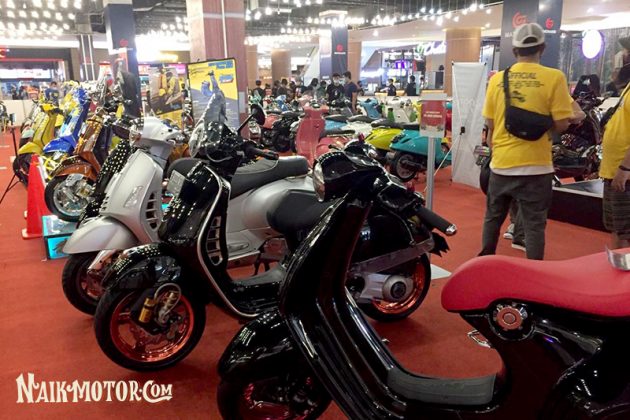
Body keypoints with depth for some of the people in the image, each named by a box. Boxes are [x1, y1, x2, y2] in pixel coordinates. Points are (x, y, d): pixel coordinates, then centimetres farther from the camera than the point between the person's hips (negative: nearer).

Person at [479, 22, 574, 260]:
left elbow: (490, 123, 7)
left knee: (493, 218, 18)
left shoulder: (497, 78, 1)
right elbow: (561, 124, -10)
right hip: (535, 164, -3)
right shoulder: (554, 77, -9)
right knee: (534, 224, 5)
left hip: (501, 162, 4)